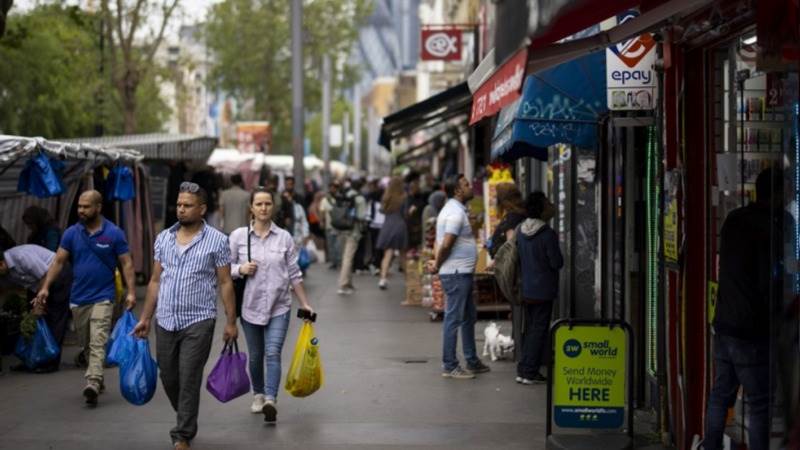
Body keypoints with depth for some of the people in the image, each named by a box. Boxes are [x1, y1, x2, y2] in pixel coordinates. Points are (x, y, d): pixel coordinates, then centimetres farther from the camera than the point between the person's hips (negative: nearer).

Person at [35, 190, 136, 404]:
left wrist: (131, 292, -12)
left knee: (98, 343, -15)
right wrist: (45, 288, -6)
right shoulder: (72, 233, 3)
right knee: (85, 345, 13)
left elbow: (126, 263, -3)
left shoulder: (114, 234, -5)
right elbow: (58, 261, 3)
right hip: (78, 298, 4)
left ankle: (93, 384, -25)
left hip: (102, 298, -4)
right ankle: (96, 380, 28)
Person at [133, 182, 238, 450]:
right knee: (168, 378, 10)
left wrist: (231, 322, -5)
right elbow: (155, 281, 14)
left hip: (198, 321, -4)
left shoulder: (216, 240, -2)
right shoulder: (163, 239, 9)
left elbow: (225, 283, -1)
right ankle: (187, 423, 33)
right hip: (166, 321, 4)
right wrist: (145, 318, 12)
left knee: (189, 380, -6)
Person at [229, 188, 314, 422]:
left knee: (273, 353, -14)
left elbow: (294, 274, 6)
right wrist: (241, 269, -15)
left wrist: (305, 304, 7)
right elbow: (226, 267, 6)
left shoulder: (284, 237, 2)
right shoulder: (238, 236, 0)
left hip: (279, 306, -1)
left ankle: (271, 400, -24)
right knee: (255, 356, 11)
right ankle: (258, 394, 32)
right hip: (250, 305, 1)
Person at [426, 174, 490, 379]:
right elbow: (446, 244, -23)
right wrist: (437, 266, -10)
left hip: (462, 273, 11)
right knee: (454, 319, -5)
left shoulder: (454, 209, 15)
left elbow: (441, 243, 17)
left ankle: (472, 361, 25)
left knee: (469, 317, 17)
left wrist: (436, 261, 4)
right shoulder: (456, 213, -18)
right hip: (456, 273, -11)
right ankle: (449, 366, -1)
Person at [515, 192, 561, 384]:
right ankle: (529, 372, -1)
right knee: (539, 329, -1)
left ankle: (523, 369, 18)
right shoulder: (548, 234, -18)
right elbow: (557, 263, -15)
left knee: (528, 329, 16)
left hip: (526, 288, 7)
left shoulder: (521, 231, 4)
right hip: (543, 289, -7)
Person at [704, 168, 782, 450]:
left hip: (723, 324, 8)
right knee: (760, 403, -2)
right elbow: (770, 285, -17)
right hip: (752, 331, -8)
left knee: (721, 395, 16)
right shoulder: (768, 228, -16)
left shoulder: (734, 220, 9)